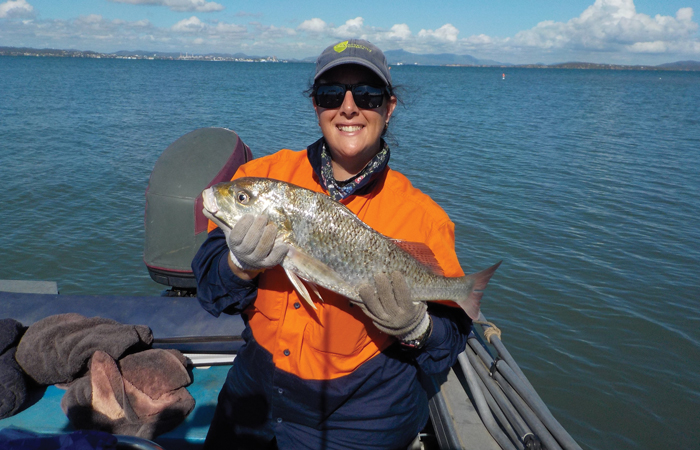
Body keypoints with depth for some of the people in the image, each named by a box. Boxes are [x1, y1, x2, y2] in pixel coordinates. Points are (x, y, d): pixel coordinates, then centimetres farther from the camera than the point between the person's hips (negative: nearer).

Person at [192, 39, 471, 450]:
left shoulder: (421, 216, -13)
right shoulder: (264, 177, -7)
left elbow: (453, 335, -8)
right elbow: (209, 287, -6)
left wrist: (415, 329, -29)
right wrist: (241, 265, -28)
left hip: (361, 412, -2)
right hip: (257, 385, 3)